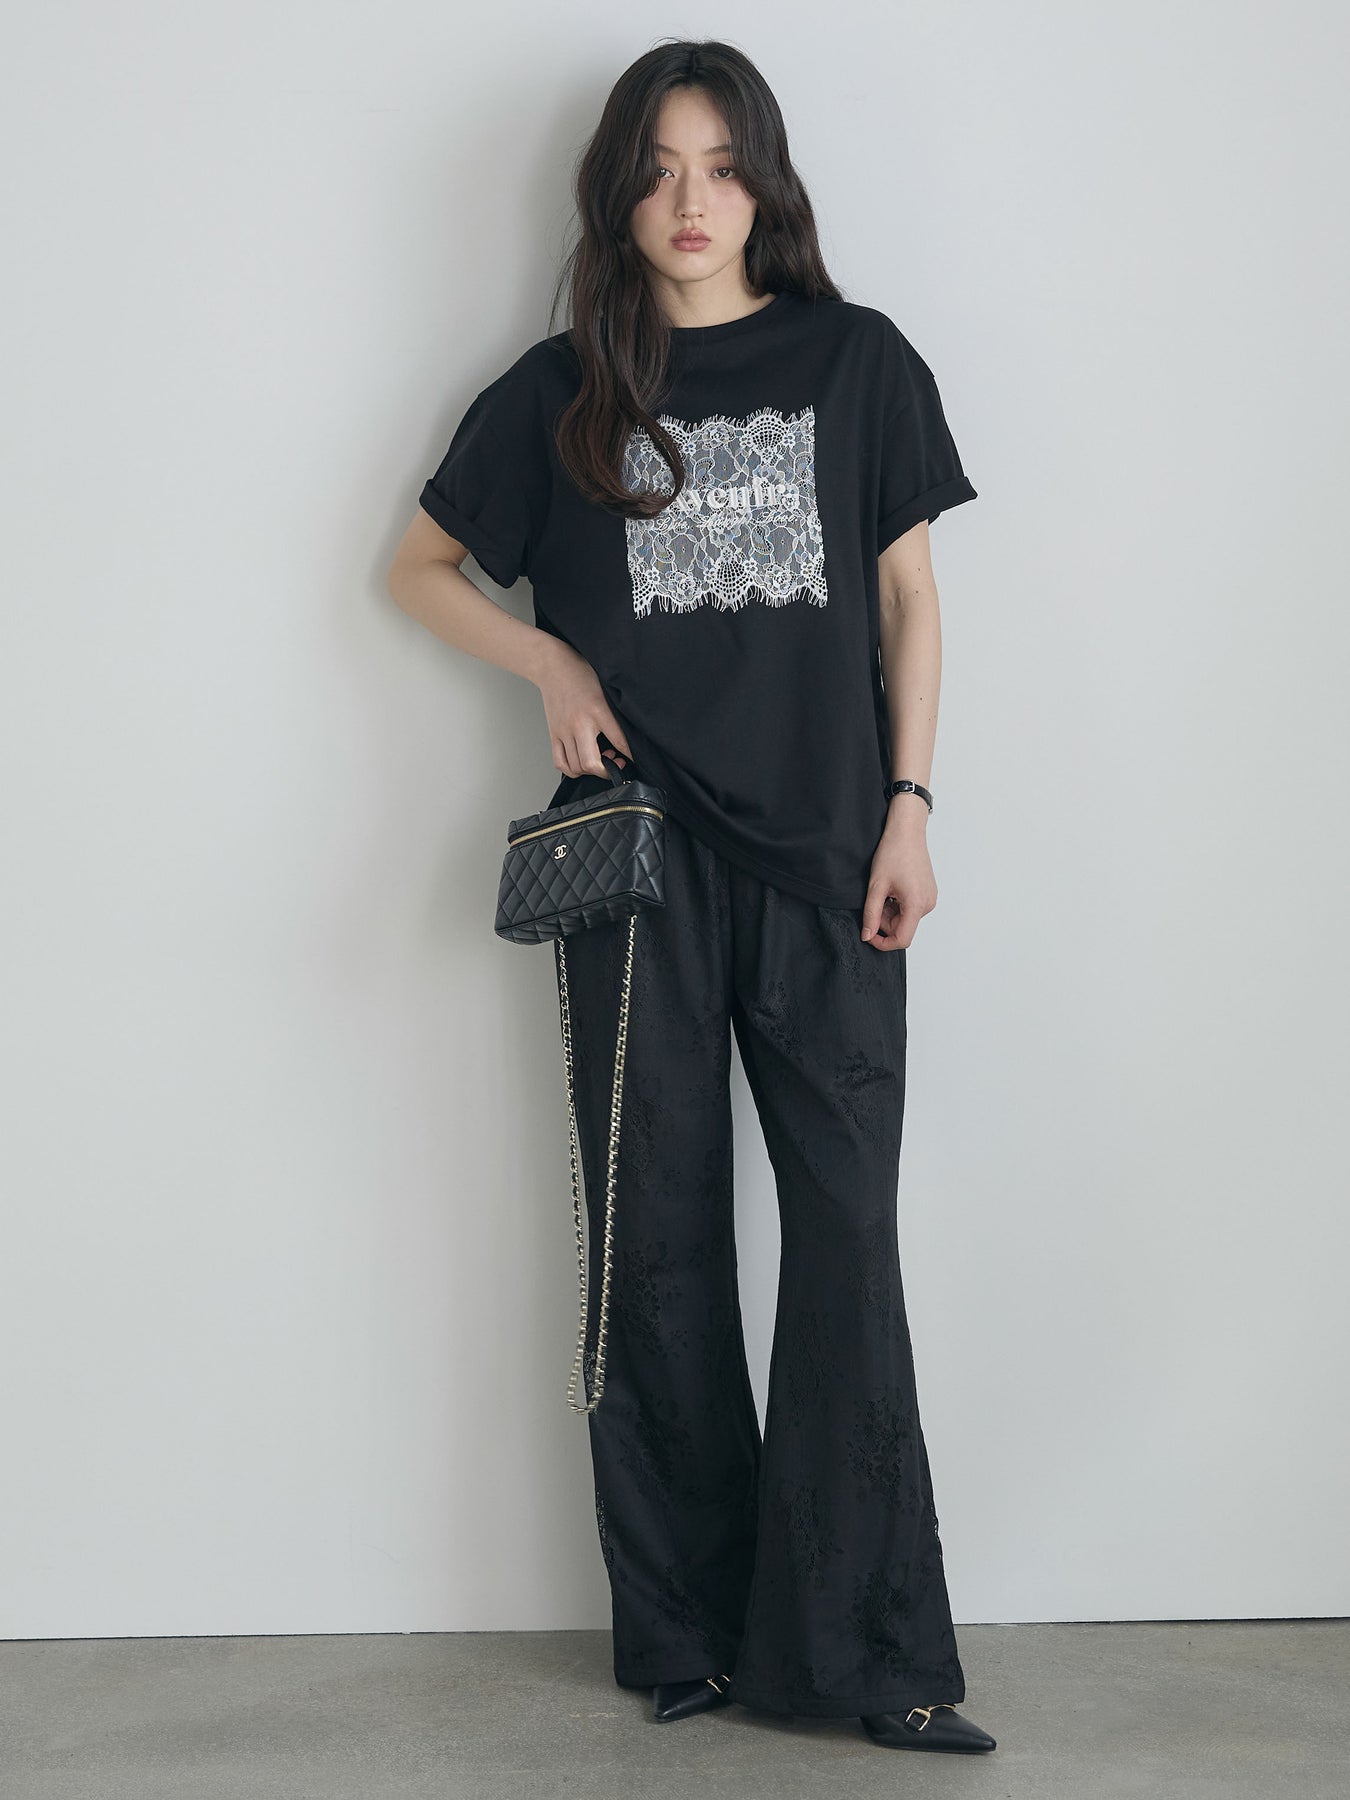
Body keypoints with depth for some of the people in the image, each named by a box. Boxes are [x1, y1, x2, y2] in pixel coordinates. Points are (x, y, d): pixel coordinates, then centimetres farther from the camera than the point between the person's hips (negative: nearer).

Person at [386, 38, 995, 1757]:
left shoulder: (857, 360, 7)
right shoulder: (562, 389, 8)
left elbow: (908, 596, 8)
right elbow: (421, 566, 17)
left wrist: (908, 807, 0)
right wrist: (557, 666, 1)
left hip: (823, 853, 0)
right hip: (641, 855, 1)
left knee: (846, 1230, -5)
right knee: (661, 1241, 4)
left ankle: (865, 1647, 2)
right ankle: (688, 1631, 14)